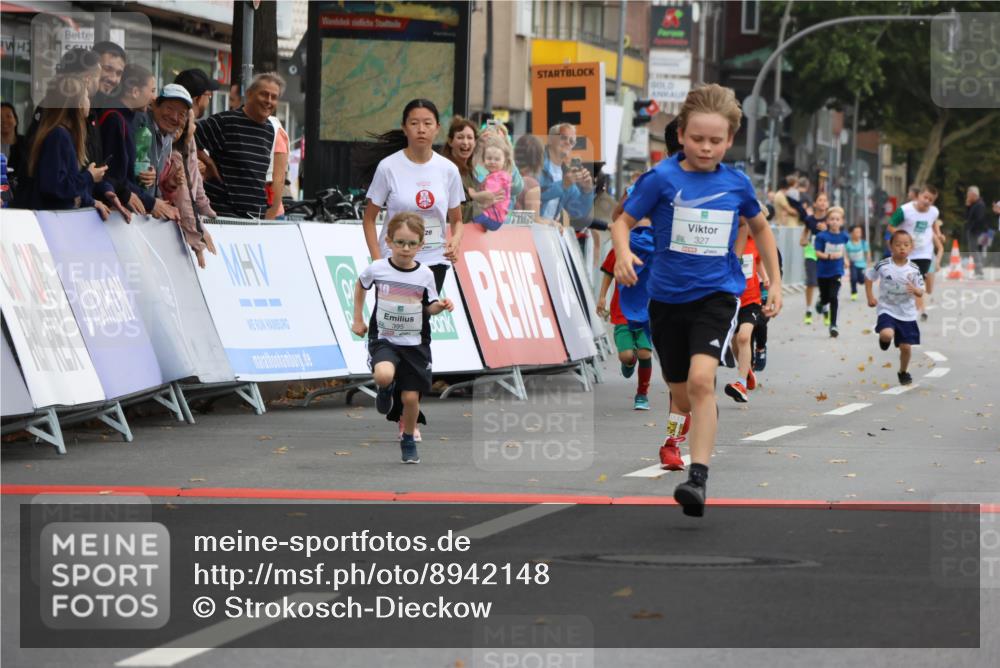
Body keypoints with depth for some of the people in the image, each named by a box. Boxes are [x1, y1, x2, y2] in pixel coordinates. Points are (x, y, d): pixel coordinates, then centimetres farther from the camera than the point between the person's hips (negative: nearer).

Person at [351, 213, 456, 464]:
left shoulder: (424, 274, -6)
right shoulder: (377, 269, -8)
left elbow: (429, 306, 8)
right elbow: (360, 286, 14)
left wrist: (440, 306, -15)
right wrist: (358, 320, 14)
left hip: (414, 344, 1)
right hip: (383, 339, -1)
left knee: (411, 397, 2)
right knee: (384, 375, -31)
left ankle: (408, 441, 28)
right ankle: (386, 390, 8)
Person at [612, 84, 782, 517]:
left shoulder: (737, 184, -1)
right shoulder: (661, 179, -8)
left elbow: (760, 228, 17)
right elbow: (623, 221, -4)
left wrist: (775, 283, 16)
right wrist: (623, 253, -25)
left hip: (716, 295, -1)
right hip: (667, 298, 1)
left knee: (701, 379, -24)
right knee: (683, 399, 10)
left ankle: (698, 478, -25)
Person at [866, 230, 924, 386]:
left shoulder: (914, 269, -7)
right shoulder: (883, 265, -10)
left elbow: (921, 292, -1)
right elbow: (868, 277, 7)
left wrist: (915, 290, -24)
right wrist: (870, 297, 0)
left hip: (907, 314, 2)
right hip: (887, 310, -2)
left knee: (906, 347, 6)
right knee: (887, 335, -29)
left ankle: (903, 372, 32)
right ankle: (884, 339, 9)